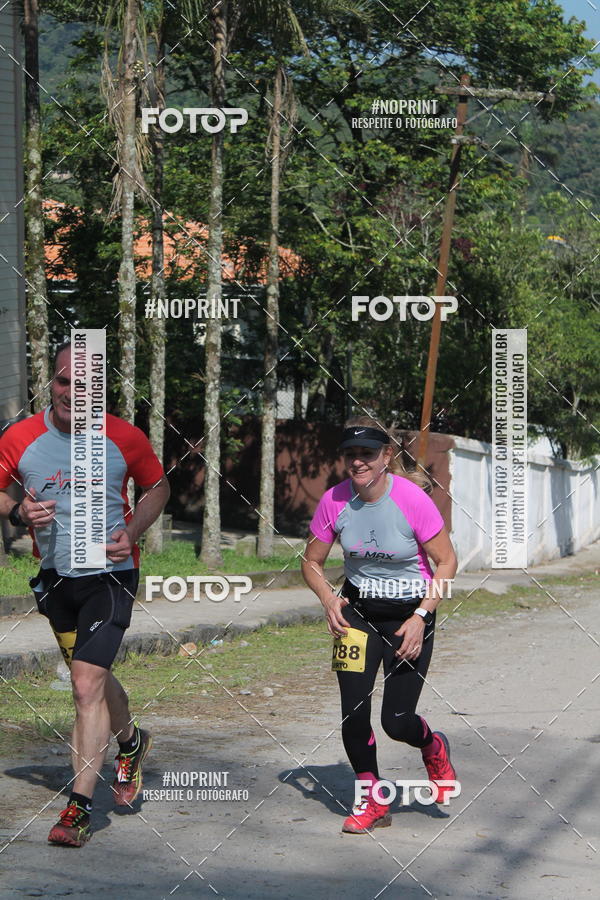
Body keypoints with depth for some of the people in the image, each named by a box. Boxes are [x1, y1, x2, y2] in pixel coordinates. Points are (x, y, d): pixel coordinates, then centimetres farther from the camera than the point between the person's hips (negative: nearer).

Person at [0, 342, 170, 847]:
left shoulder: (124, 439, -10)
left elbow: (158, 487, 7)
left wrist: (132, 532, -10)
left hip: (111, 574, -4)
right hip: (55, 577, 4)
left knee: (87, 684, -16)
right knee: (92, 677, 20)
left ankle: (80, 807, -12)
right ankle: (131, 741, 51)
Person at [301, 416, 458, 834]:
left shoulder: (412, 499, -20)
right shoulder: (334, 501, -10)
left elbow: (447, 561, -11)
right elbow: (312, 562, 5)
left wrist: (420, 617, -17)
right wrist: (329, 599, -14)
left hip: (410, 614, -3)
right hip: (357, 612, 3)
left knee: (397, 721, -6)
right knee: (353, 712, -6)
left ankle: (433, 747, 31)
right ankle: (372, 800, 16)